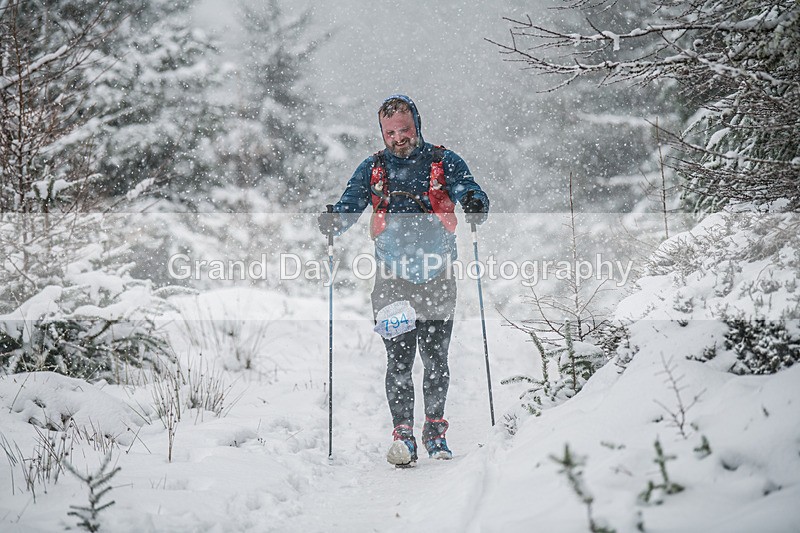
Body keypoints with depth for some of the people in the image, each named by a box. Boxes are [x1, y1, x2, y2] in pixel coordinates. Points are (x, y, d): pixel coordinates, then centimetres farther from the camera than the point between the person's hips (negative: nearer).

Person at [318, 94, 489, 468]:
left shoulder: (444, 163, 4)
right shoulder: (373, 169, 9)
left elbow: (469, 191, -6)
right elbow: (349, 206, 4)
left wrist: (475, 204, -30)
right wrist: (332, 222, -19)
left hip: (437, 275, 0)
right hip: (393, 276, 0)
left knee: (435, 358, 3)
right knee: (399, 359, -9)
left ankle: (435, 430, 19)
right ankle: (403, 434, -9)